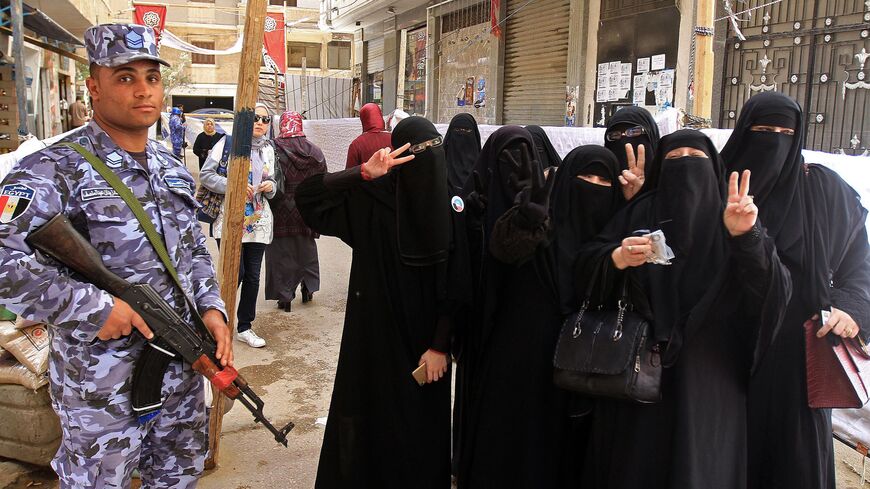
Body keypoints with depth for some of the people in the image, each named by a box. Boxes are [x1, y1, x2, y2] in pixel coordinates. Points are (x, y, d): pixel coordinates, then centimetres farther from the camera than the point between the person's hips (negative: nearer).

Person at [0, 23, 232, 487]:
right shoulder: (56, 170, -15)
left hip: (183, 368, 6)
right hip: (102, 385, -6)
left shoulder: (174, 169, 8)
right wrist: (95, 308, -25)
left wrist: (211, 306, 1)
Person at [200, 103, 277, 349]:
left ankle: (245, 327, 20)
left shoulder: (268, 149, 14)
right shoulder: (228, 142, -3)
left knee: (253, 276, 7)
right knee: (236, 272, -10)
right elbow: (205, 175, -6)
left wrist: (270, 186, -1)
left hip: (258, 220, 5)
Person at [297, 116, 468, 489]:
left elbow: (457, 284, -6)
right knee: (371, 412, 10)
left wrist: (441, 345, -9)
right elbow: (306, 194, -14)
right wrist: (363, 174, -25)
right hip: (376, 331, -1)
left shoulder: (452, 204, -6)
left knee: (423, 416, 12)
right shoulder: (370, 197, -8)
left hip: (426, 335, 1)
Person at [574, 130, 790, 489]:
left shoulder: (731, 219, 3)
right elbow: (583, 269, 1)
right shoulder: (637, 214, 6)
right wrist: (615, 259, -20)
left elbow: (775, 291, -10)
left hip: (707, 381, 0)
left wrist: (747, 237, -27)